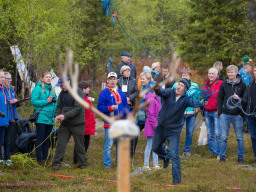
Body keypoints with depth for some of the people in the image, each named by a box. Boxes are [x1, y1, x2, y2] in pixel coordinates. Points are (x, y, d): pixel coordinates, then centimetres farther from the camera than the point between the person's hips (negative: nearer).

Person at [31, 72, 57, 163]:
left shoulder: (52, 89, 16)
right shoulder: (38, 88, -6)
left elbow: (55, 102, 23)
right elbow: (33, 101, -14)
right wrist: (46, 101, -17)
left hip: (50, 118, 7)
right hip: (41, 118, -7)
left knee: (47, 139, 11)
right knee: (40, 139, -4)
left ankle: (45, 158, 19)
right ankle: (39, 159, 0)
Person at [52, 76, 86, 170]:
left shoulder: (78, 92, -11)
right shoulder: (62, 93, 9)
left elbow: (78, 108, -19)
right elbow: (59, 107, 14)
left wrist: (65, 116, -24)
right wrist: (57, 116, -7)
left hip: (77, 124, -5)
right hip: (64, 124, 5)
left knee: (79, 145, 6)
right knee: (60, 144, -1)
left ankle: (81, 164, 18)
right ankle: (56, 163, 4)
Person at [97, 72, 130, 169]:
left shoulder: (121, 93, 15)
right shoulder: (104, 93, -2)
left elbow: (125, 106, 19)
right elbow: (100, 107, -6)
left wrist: (128, 115, 2)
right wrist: (110, 108, -19)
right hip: (109, 123, -5)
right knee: (108, 144, -7)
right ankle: (107, 165, 0)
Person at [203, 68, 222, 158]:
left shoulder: (220, 84, -5)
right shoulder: (206, 85, 16)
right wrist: (203, 112, 21)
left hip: (216, 112, -6)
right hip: (207, 112, 7)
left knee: (218, 134, -8)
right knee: (210, 134, 10)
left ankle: (219, 153, -4)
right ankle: (212, 151, 18)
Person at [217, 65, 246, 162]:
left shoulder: (242, 84, -1)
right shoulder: (224, 84, 5)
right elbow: (220, 98, 8)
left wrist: (242, 113, -7)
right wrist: (220, 112, 1)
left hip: (237, 115, -1)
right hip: (225, 114, 1)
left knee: (239, 137, 5)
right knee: (224, 137, 4)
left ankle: (240, 156, 14)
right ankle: (222, 156, 12)